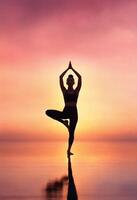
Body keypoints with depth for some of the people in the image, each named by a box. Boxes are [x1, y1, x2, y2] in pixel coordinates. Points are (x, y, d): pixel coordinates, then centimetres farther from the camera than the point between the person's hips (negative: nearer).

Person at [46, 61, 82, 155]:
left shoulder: (76, 91, 5)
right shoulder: (64, 91, 6)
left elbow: (80, 77, -3)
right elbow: (60, 77, 0)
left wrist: (72, 69, 2)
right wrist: (68, 68, 4)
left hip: (74, 112, -1)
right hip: (65, 112, 1)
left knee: (71, 132, -1)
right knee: (48, 112, -18)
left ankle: (69, 150, 14)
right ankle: (64, 122, -3)